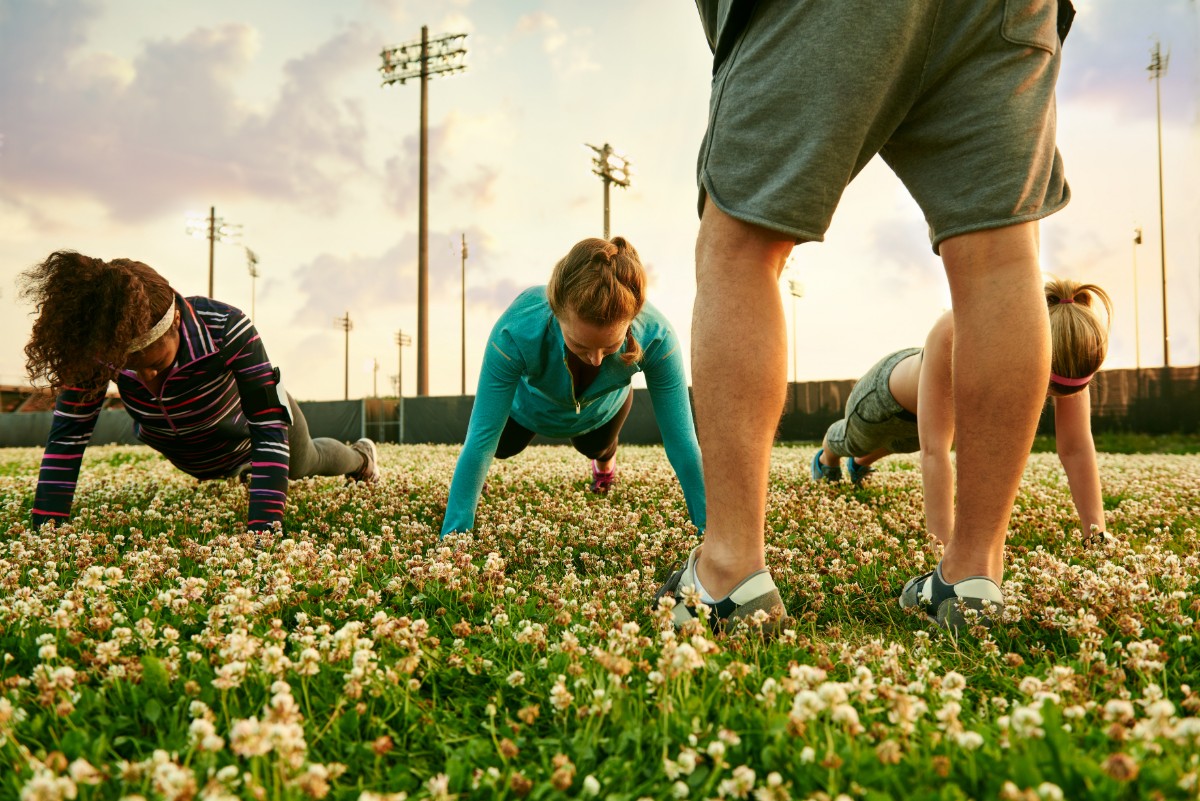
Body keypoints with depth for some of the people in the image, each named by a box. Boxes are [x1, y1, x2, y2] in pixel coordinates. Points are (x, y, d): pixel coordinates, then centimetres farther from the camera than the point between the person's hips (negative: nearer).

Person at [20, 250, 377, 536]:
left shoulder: (227, 329, -44)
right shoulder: (97, 346, -35)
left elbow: (270, 429, -45)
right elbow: (68, 435, -29)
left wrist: (262, 531, -52)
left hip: (253, 425, -2)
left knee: (303, 465, 30)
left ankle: (360, 458, 63)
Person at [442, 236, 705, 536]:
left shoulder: (655, 335, -45)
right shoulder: (516, 331, -48)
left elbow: (682, 443, -39)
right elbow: (481, 441, -44)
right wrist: (453, 534, -45)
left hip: (603, 408, 2)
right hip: (528, 404, -1)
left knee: (595, 448, 33)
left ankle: (605, 458, 68)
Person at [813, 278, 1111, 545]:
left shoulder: (1067, 344, -38)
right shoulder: (955, 333, -51)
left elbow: (1076, 448, -32)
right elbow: (934, 449, -51)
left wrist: (1097, 533, -36)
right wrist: (944, 543, -52)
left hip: (953, 406, 4)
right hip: (890, 391, -4)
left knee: (898, 445, 38)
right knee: (853, 443, 33)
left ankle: (861, 463, 73)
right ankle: (827, 457, 70)